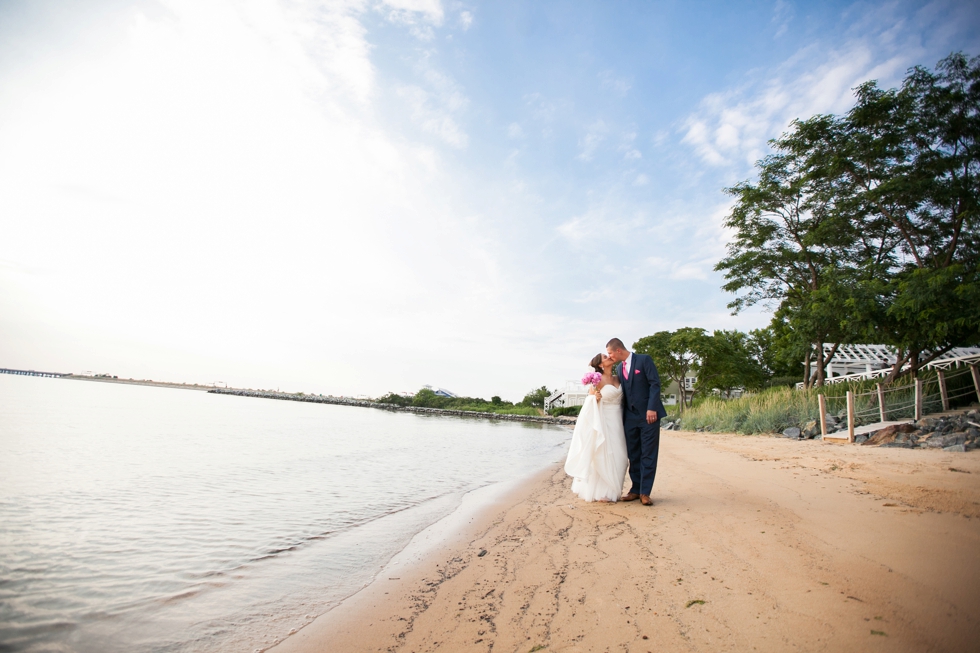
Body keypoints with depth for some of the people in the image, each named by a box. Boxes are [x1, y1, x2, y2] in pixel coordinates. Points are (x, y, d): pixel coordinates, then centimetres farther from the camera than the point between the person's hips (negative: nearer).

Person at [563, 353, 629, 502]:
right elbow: (590, 402, -5)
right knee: (602, 456, -4)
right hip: (603, 422, -6)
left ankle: (612, 490, 18)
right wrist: (595, 397, -24)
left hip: (617, 423, 7)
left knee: (616, 457, 7)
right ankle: (600, 492, 5)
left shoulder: (617, 378, 11)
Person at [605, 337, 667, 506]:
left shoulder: (644, 359, -5)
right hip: (630, 416, 6)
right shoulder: (619, 368, 14)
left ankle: (645, 492, 4)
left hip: (648, 414, -6)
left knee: (648, 455, -1)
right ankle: (635, 489, 16)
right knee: (633, 455, 8)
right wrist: (621, 416, 7)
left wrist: (652, 408, -18)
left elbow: (655, 383, -11)